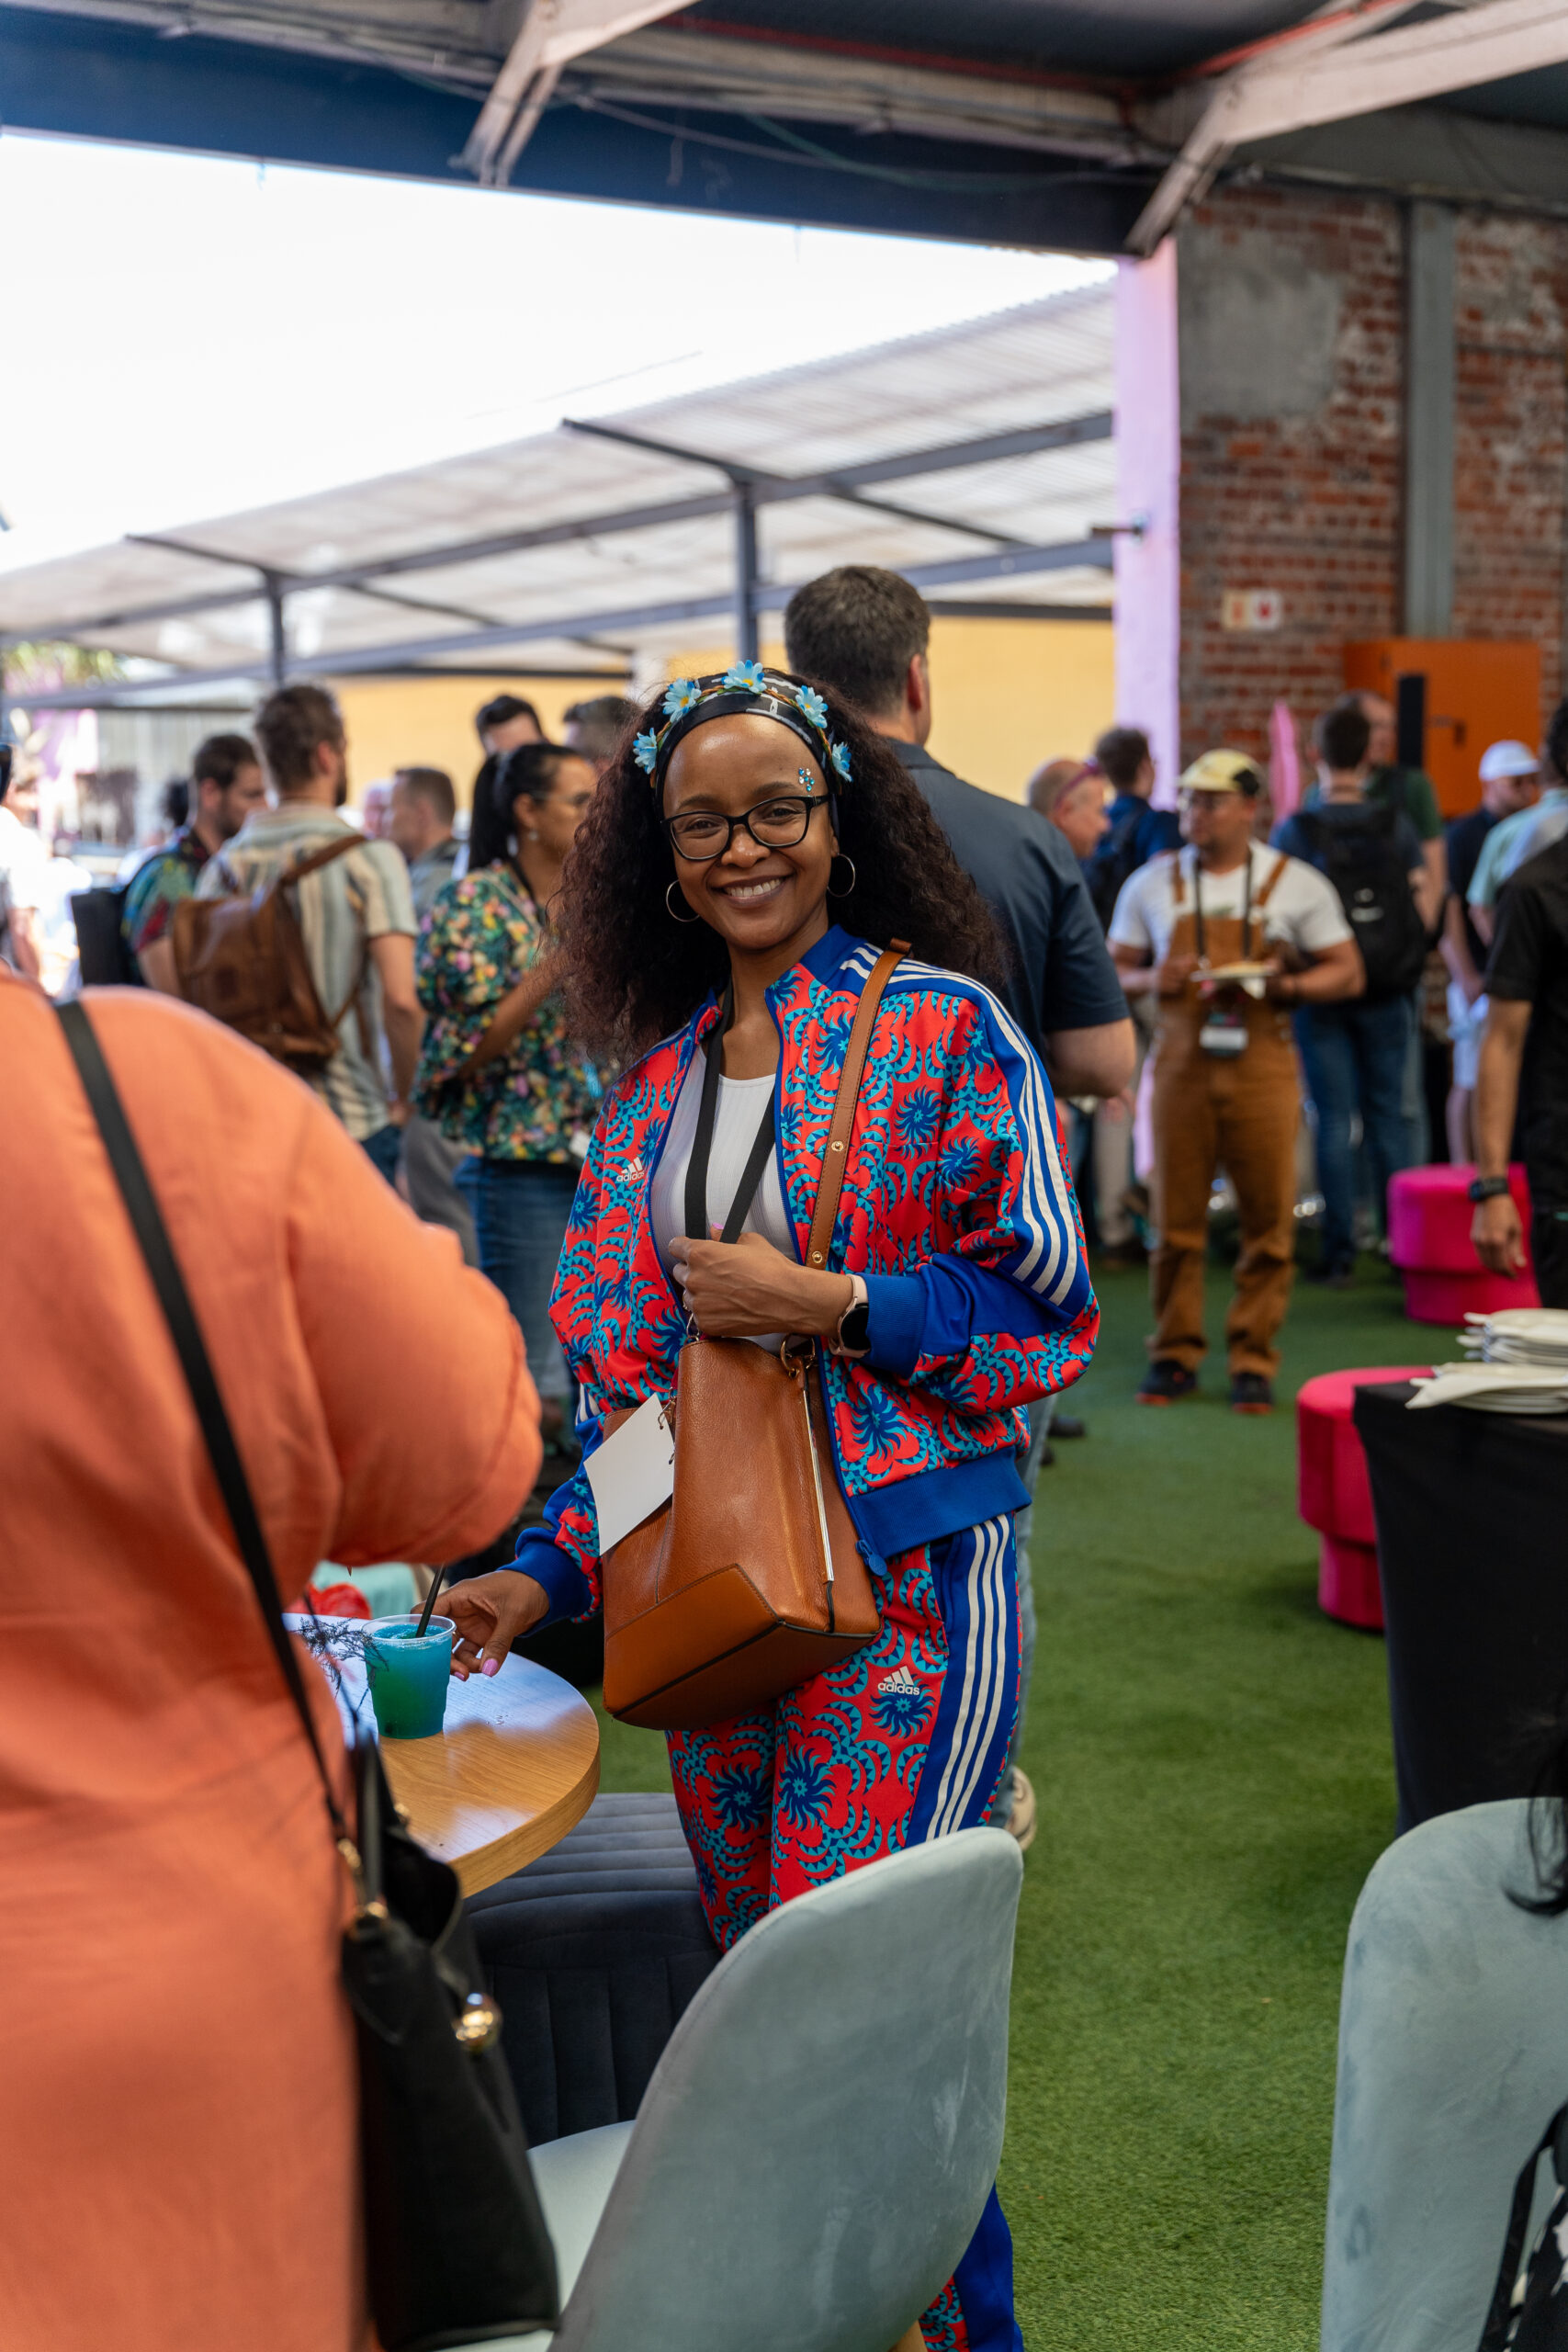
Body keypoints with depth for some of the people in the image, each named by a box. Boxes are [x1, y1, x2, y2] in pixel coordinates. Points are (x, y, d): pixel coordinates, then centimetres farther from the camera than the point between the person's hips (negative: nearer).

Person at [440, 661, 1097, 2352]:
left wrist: (822, 1301, -15)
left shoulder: (945, 1029, -5)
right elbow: (622, 1366, 13)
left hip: (909, 1577, -6)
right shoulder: (653, 1082, 11)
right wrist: (547, 1571, 5)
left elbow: (1047, 1306, -7)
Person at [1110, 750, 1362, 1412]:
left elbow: (1346, 972, 6)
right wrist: (1152, 980, -9)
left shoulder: (1296, 884, 4)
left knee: (1269, 1220, -1)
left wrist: (1278, 985, -11)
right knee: (1175, 1218, 2)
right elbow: (1114, 971, 14)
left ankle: (1253, 1358, 10)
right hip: (1181, 1064, 1)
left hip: (1262, 1065, -1)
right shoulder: (1152, 883, 9)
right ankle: (1175, 1353, 14)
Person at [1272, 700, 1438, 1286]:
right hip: (1386, 996, 2)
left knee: (1333, 1120, 2)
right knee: (1388, 1114, 10)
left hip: (1321, 992, -2)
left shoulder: (1294, 831, -8)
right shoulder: (1396, 827, -1)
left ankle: (1340, 1252, 2)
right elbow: (1425, 909, 0)